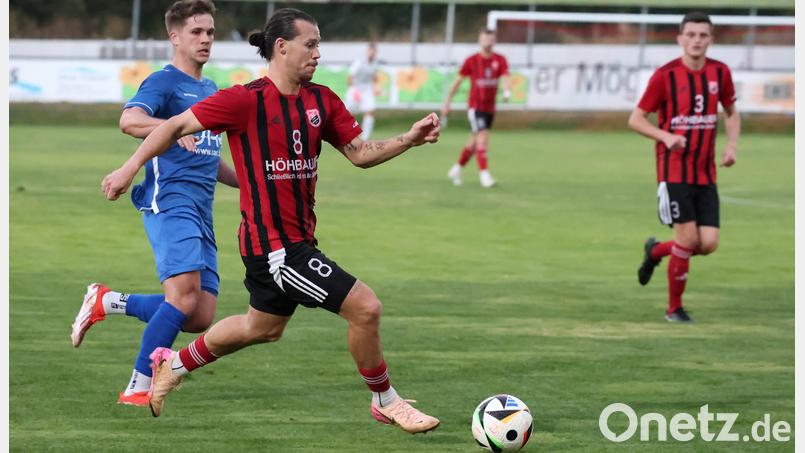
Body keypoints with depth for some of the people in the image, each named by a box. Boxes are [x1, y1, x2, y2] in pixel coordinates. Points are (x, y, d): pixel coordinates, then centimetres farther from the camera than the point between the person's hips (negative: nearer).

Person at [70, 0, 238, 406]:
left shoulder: (210, 91, 24)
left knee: (199, 319, -1)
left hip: (200, 212, 8)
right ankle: (138, 390, -15)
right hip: (169, 202, -8)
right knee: (185, 297, -23)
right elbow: (130, 120, -24)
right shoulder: (164, 82, -3)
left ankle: (107, 302, 15)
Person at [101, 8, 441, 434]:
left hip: (298, 237, 9)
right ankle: (386, 402, 8)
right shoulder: (246, 100, -15)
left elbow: (360, 153, 8)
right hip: (273, 243, -9)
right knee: (365, 307, -12)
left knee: (263, 327, 28)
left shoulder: (321, 100, 5)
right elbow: (176, 126, -8)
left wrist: (410, 139, -7)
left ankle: (173, 365, 47)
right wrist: (130, 169, -9)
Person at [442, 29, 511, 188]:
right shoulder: (471, 61, -5)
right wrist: (447, 102, 5)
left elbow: (506, 78, -12)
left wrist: (507, 91, -35)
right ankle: (484, 174, -17)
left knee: (474, 142, 14)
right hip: (475, 107, -4)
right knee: (483, 138, -18)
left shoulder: (500, 60, 1)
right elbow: (458, 81, 3)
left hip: (490, 108, 4)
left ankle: (456, 169, 32)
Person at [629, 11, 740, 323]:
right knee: (688, 238, -10)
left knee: (708, 244, -3)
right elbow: (635, 119, -4)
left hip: (706, 174, 4)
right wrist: (666, 136, -21)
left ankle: (656, 251, 27)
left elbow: (731, 113, 19)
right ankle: (674, 308, 9)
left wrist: (731, 146, 2)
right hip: (674, 171, -4)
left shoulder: (720, 73, 3)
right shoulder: (665, 75, -9)